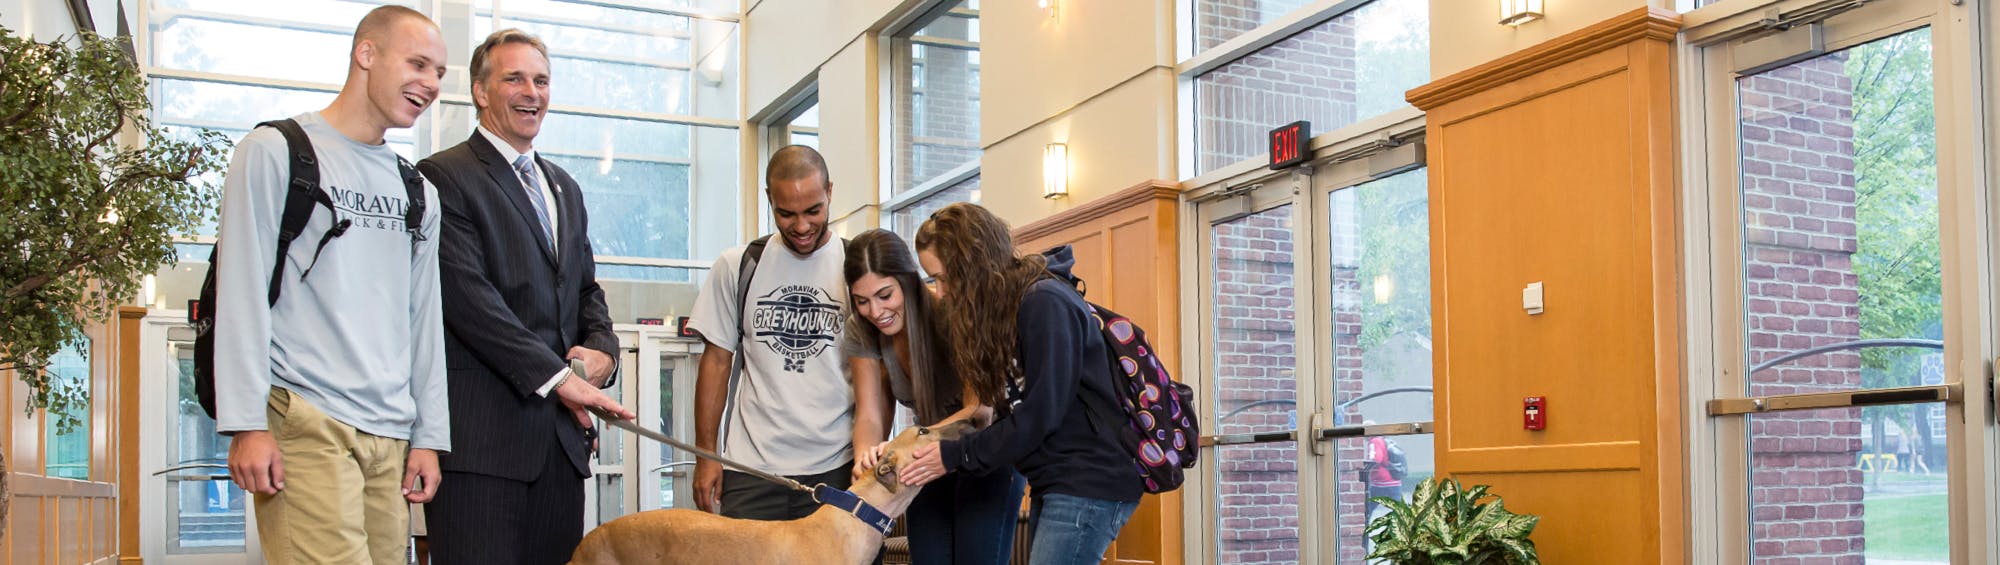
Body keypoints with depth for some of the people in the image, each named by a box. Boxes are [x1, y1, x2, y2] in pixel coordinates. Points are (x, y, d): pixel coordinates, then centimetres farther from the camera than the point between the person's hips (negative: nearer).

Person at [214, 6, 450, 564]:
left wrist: (429, 435, 13)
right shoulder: (275, 152, 3)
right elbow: (242, 292, -3)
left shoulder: (418, 192, 20)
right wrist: (246, 425, -10)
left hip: (391, 435, 6)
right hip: (304, 425, -5)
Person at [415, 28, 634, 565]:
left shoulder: (565, 188, 23)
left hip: (562, 432, 7)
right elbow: (468, 296, -13)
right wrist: (557, 377, -17)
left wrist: (602, 348, 3)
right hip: (482, 434, -7)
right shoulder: (445, 176, -3)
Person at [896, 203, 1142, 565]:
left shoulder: (1045, 303, -16)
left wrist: (954, 457, -10)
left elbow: (1039, 416, -18)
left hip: (1090, 482, -9)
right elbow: (1014, 413, 10)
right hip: (1054, 483, 9)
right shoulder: (1004, 308, 12)